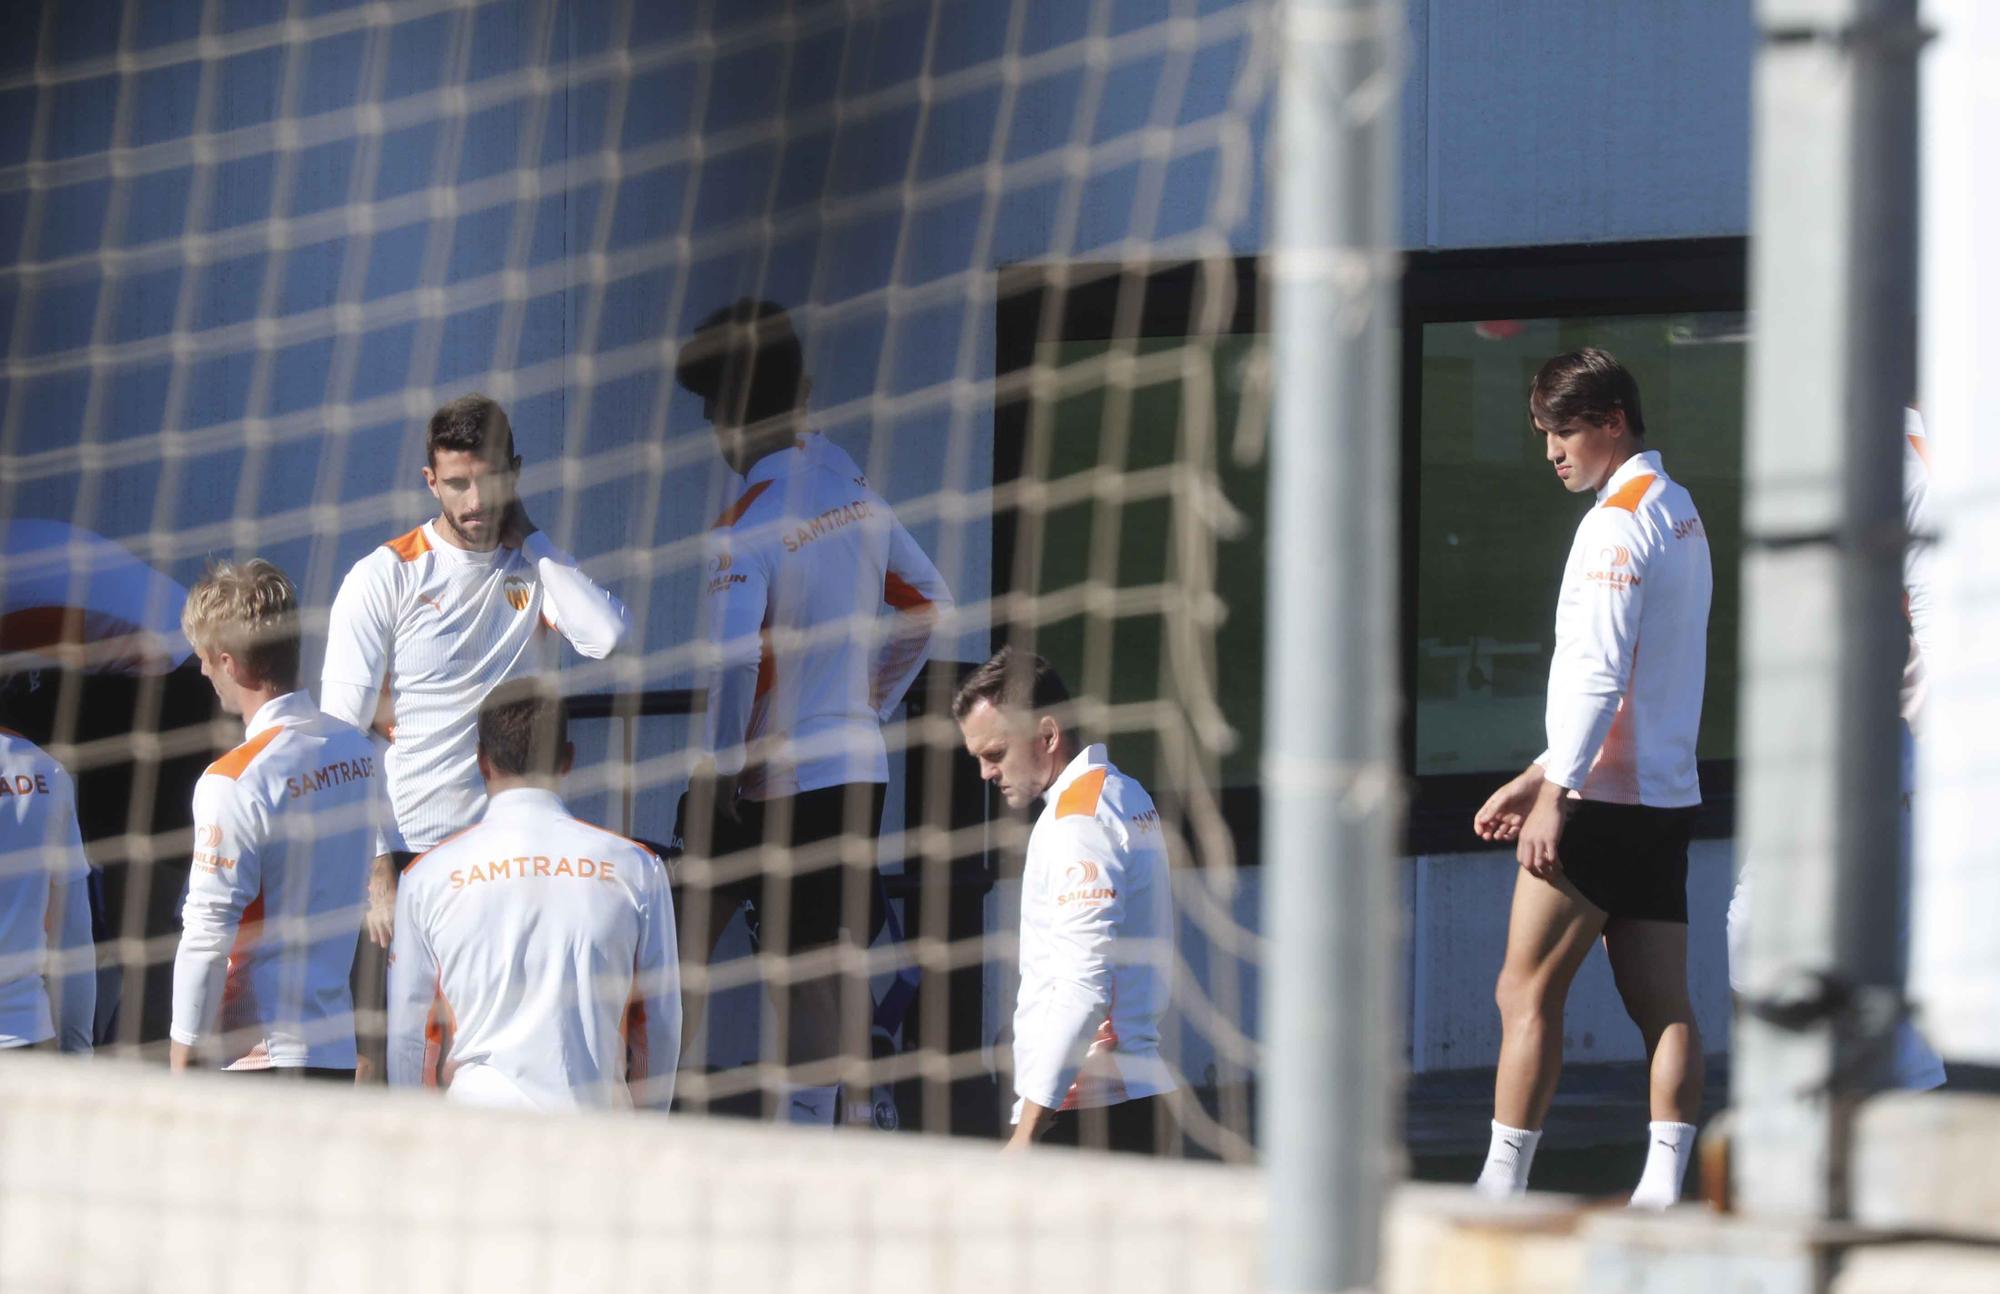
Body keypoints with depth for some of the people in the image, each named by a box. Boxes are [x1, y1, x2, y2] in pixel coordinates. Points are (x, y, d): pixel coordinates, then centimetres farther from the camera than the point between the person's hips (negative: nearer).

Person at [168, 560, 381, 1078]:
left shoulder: (235, 783, -15)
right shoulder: (358, 750, 7)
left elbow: (208, 938, -15)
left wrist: (180, 1066, -8)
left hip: (260, 1058, -7)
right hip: (342, 1053, 7)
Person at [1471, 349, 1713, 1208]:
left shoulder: (1618, 520, -12)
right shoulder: (1679, 512, 18)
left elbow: (1598, 673, -21)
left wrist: (1555, 793, -21)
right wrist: (1539, 775, 24)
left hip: (1602, 803, -9)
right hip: (1666, 797, 9)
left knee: (1526, 993, -3)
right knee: (1662, 1005, 1)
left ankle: (1500, 1190, -2)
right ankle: (1663, 1191, -6)